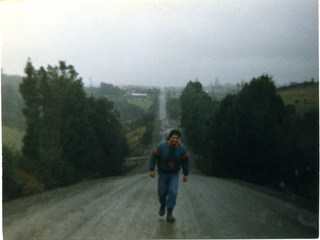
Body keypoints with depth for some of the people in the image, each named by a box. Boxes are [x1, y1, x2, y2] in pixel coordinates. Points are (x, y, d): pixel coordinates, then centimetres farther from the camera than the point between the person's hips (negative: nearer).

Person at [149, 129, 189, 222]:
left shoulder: (182, 149, -8)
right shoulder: (162, 146, -14)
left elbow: (185, 161, 4)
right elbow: (154, 157, -7)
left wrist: (186, 174, 7)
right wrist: (152, 169, -11)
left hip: (174, 174, 0)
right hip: (162, 173, 0)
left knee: (173, 192, -13)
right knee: (162, 192, 5)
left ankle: (169, 213, -6)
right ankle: (162, 205, 39)